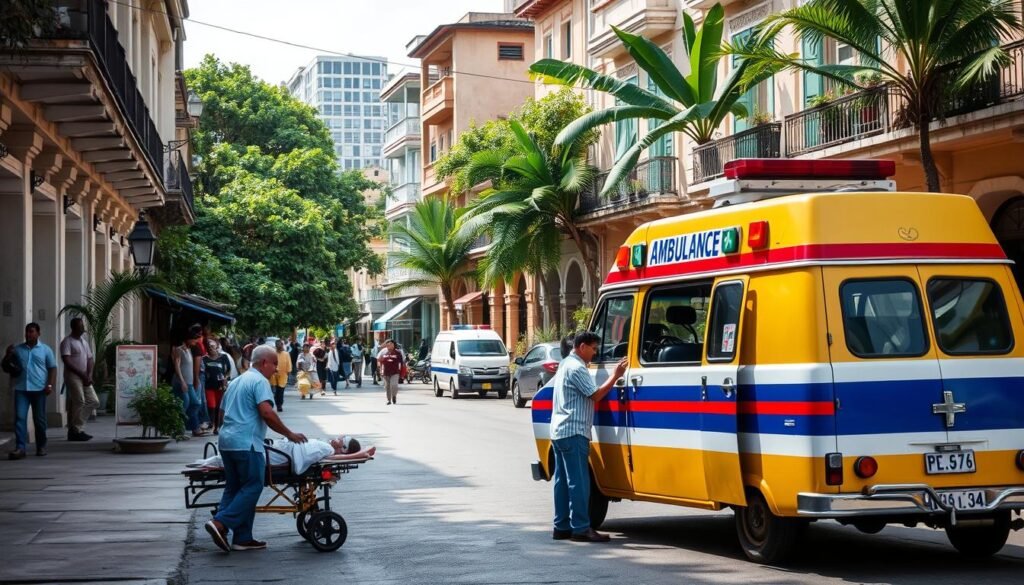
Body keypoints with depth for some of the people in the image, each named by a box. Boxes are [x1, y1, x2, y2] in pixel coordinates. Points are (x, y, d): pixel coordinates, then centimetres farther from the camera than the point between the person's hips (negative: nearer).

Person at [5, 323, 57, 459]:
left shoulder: (45, 350, 7)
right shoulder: (17, 349, 13)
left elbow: (52, 368, 6)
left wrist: (50, 385, -7)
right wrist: (8, 355, -2)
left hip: (39, 389, -1)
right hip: (21, 389, 1)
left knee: (39, 419, 5)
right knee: (20, 418, -10)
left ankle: (41, 447, 17)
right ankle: (20, 448, -15)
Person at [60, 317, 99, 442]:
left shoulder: (84, 342, 18)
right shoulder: (67, 342, -7)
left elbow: (90, 360, 17)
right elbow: (67, 362, -16)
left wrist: (89, 375, -1)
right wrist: (82, 374, -15)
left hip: (84, 378, 8)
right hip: (73, 376, -8)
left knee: (94, 401, 2)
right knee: (79, 402, -12)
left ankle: (73, 427, 10)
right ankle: (77, 431, -5)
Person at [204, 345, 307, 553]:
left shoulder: (237, 381, 22)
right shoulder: (259, 381, -7)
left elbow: (224, 412, 27)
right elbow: (267, 413, -18)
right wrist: (289, 434, -10)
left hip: (226, 441, 10)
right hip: (246, 443, -10)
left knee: (234, 488, 9)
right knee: (252, 487, -5)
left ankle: (242, 538, 9)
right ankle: (221, 523, -15)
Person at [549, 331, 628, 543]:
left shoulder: (566, 364, 20)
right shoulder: (576, 368, -13)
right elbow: (596, 395, -15)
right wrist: (615, 376, -13)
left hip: (559, 431, 11)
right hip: (573, 432, -11)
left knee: (563, 480, 10)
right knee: (579, 481, -10)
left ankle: (562, 527, 12)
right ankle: (581, 528, -10)